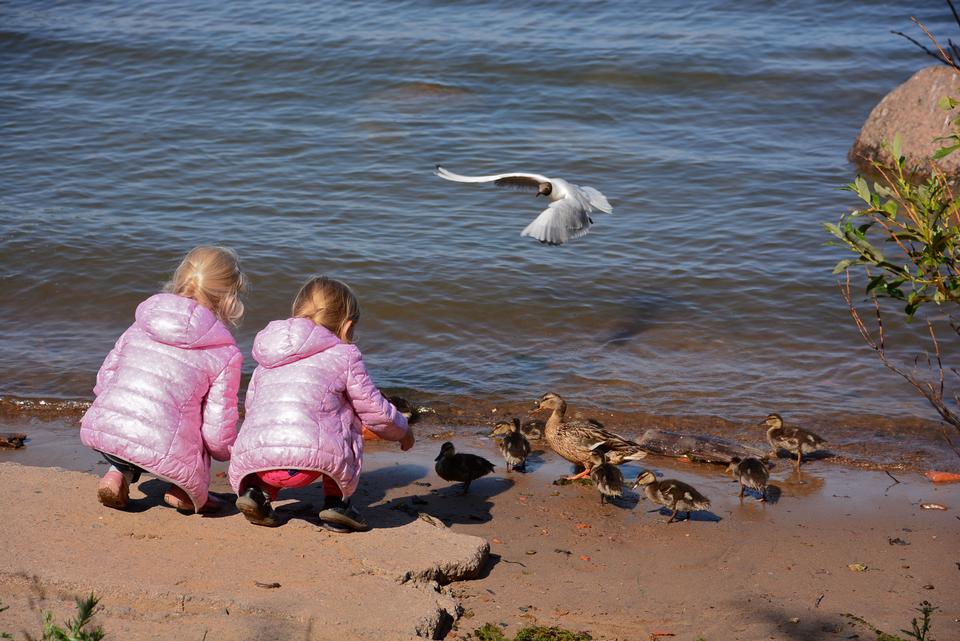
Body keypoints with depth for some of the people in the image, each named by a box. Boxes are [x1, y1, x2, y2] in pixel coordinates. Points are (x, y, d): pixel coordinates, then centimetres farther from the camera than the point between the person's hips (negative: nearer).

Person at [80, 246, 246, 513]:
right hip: (160, 451, -4)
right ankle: (187, 493, 12)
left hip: (100, 431, 4)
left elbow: (105, 377, 18)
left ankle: (118, 474, 15)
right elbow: (217, 434, 1)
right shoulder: (225, 354, 1)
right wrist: (229, 452, 25)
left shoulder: (142, 324, 14)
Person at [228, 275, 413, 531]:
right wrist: (403, 431, 39)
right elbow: (375, 411, 17)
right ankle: (337, 501, 17)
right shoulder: (344, 356, 15)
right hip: (310, 458, -4)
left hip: (250, 460, 5)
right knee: (346, 416, 24)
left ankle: (256, 489, 12)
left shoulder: (265, 365, 29)